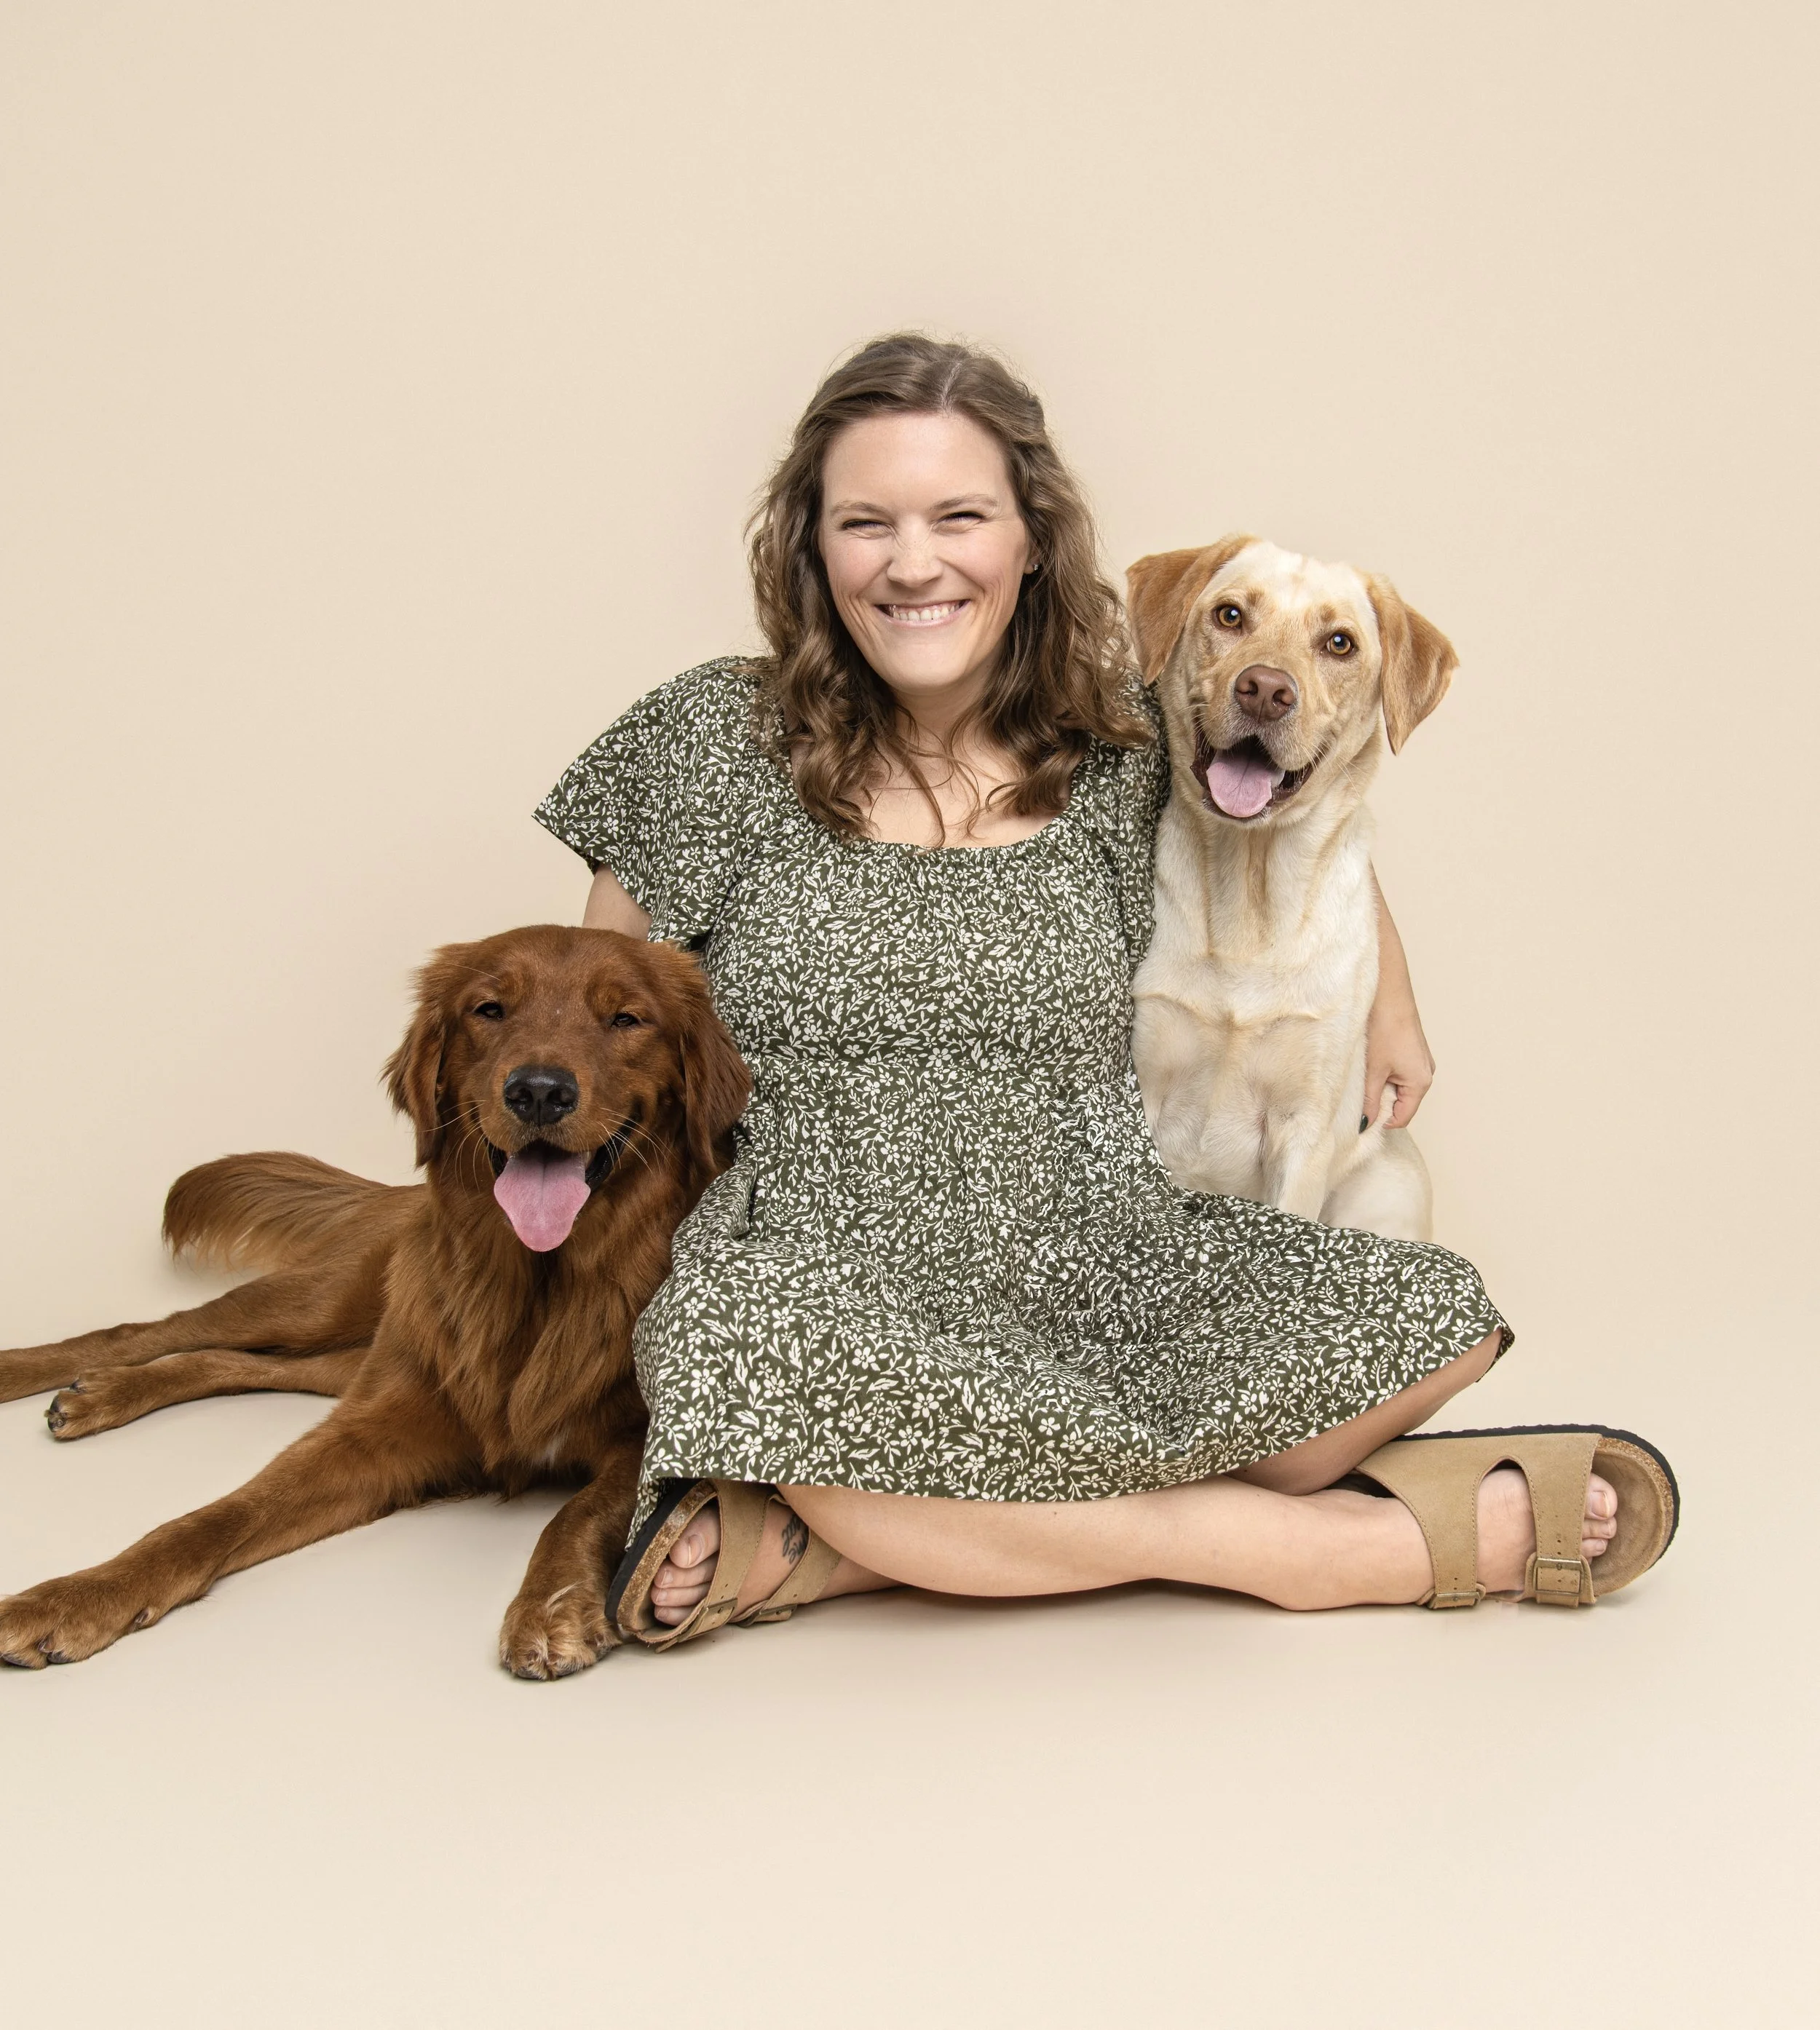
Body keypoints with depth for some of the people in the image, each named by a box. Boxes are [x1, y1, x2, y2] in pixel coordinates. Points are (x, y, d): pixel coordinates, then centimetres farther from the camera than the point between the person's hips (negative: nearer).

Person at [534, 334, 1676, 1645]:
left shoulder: (1125, 749, 5)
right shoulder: (712, 744, 0)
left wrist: (1389, 1006, 26)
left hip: (1104, 1282, 4)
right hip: (827, 1293, -3)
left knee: (1431, 1328, -18)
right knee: (770, 1361, -39)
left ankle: (842, 1545, -21)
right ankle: (1367, 1541, -19)